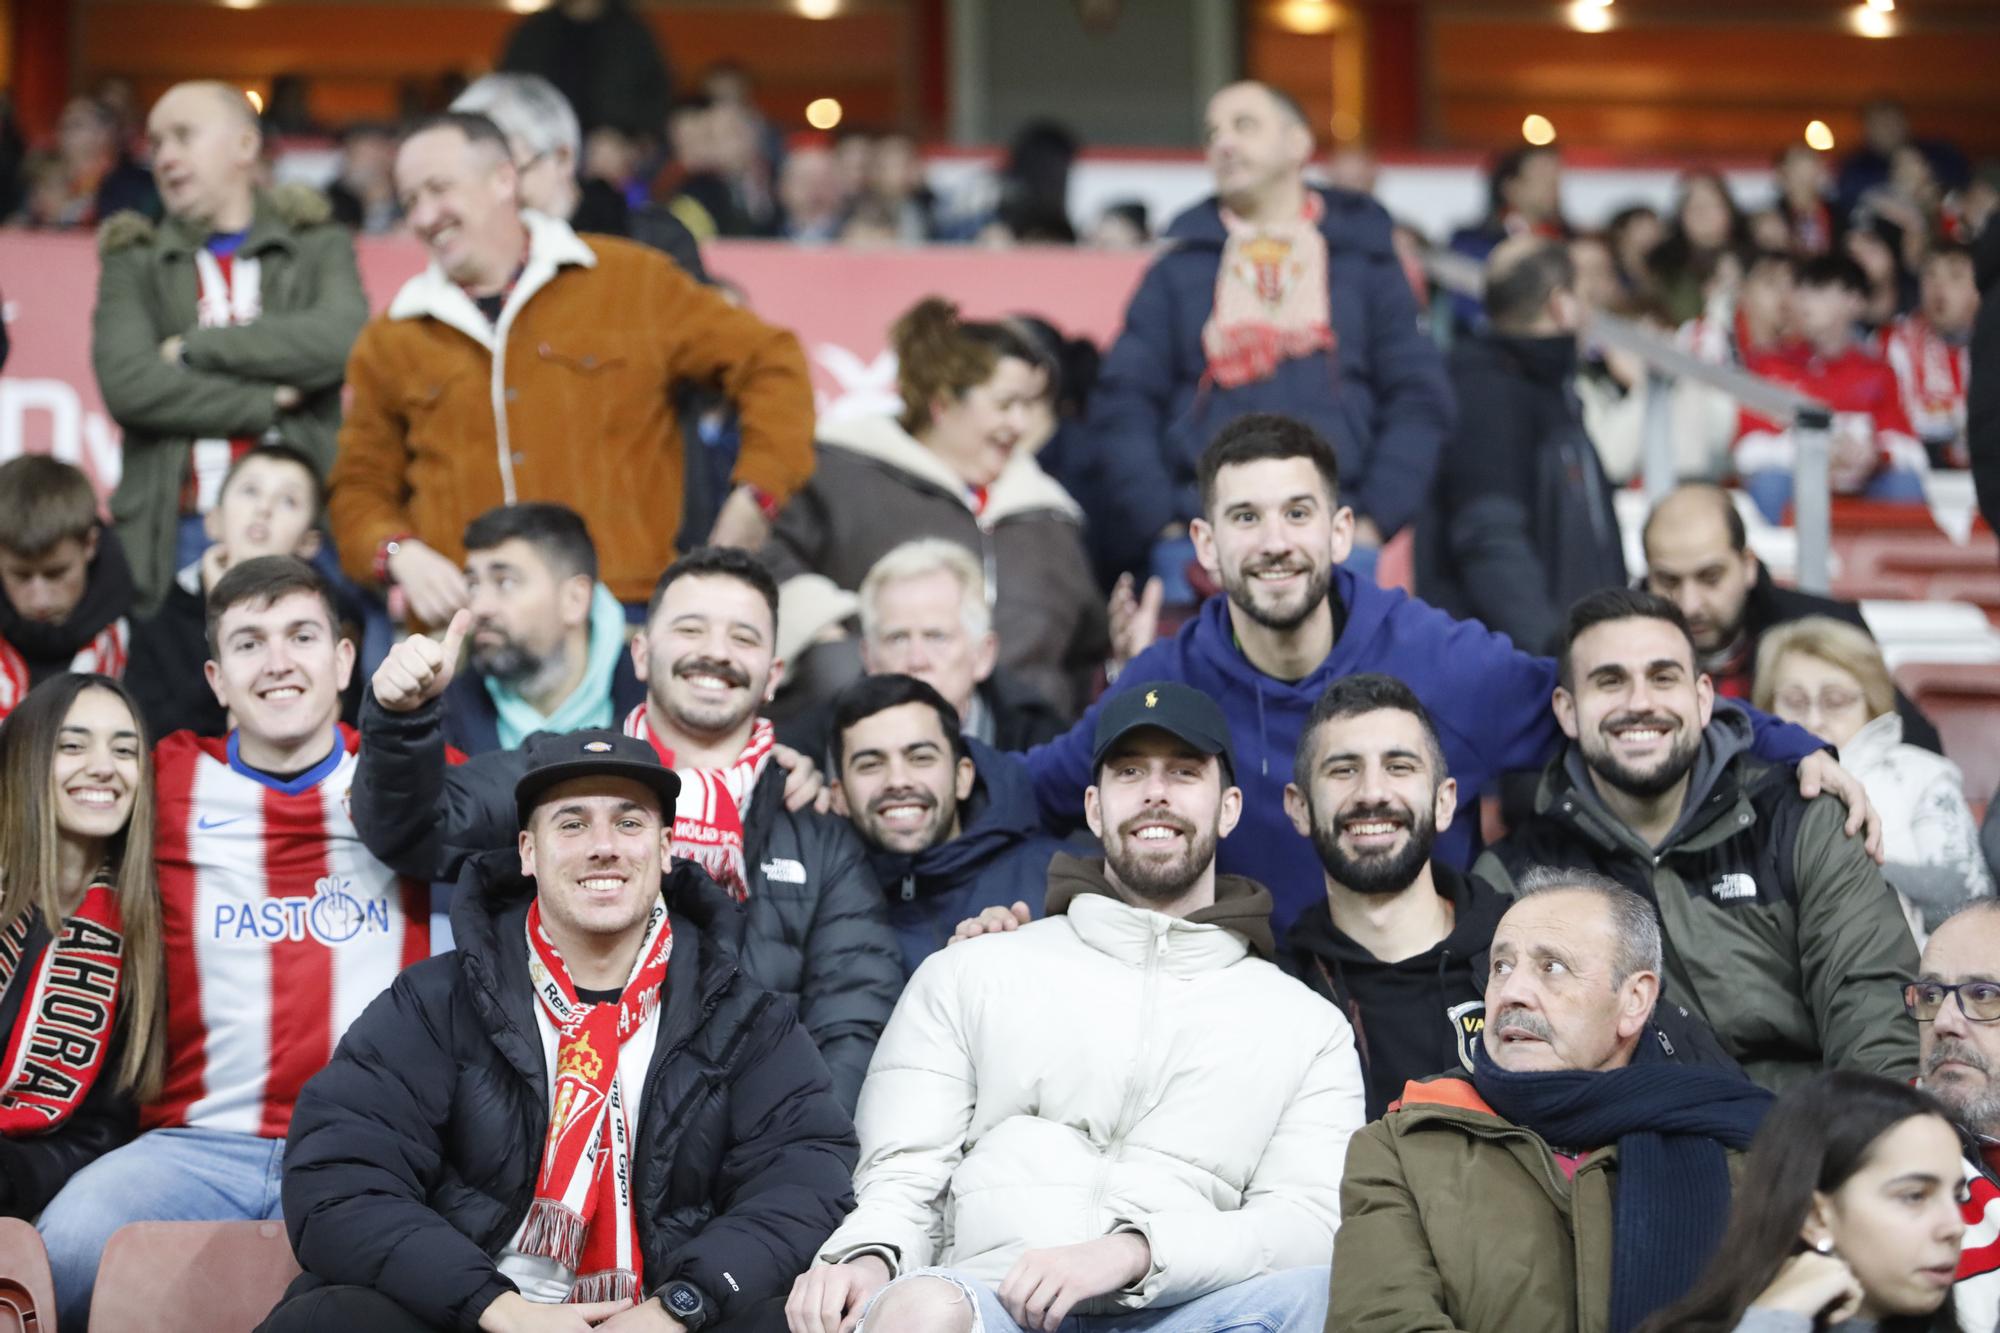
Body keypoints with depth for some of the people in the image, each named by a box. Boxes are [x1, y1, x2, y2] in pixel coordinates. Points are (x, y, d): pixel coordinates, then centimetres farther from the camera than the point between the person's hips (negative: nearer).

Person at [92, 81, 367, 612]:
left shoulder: (319, 246, 14)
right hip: (179, 529, 1)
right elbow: (127, 384, -3)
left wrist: (197, 346, -4)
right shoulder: (134, 263, 15)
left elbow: (342, 340, -8)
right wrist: (267, 401, -5)